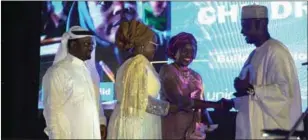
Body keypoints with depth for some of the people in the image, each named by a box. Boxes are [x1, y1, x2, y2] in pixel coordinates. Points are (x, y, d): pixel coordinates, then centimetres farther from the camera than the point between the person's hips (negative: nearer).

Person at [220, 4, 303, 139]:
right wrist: (232, 103, 11)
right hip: (253, 128, 9)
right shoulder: (255, 54, 16)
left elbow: (284, 90, -22)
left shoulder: (276, 51, -12)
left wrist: (250, 89, -18)